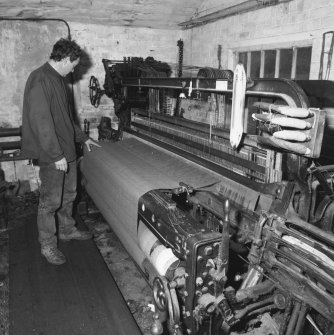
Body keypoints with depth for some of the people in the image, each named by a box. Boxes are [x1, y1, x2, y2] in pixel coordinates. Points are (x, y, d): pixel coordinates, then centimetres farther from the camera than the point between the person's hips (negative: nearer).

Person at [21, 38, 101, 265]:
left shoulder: (59, 79, 13)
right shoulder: (40, 80, -18)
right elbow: (40, 120, -23)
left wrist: (82, 138, 26)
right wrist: (56, 155, -23)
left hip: (67, 150, 9)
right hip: (52, 155, -9)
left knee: (69, 195, 20)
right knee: (51, 201, 3)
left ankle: (67, 230, 39)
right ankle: (47, 245, 19)